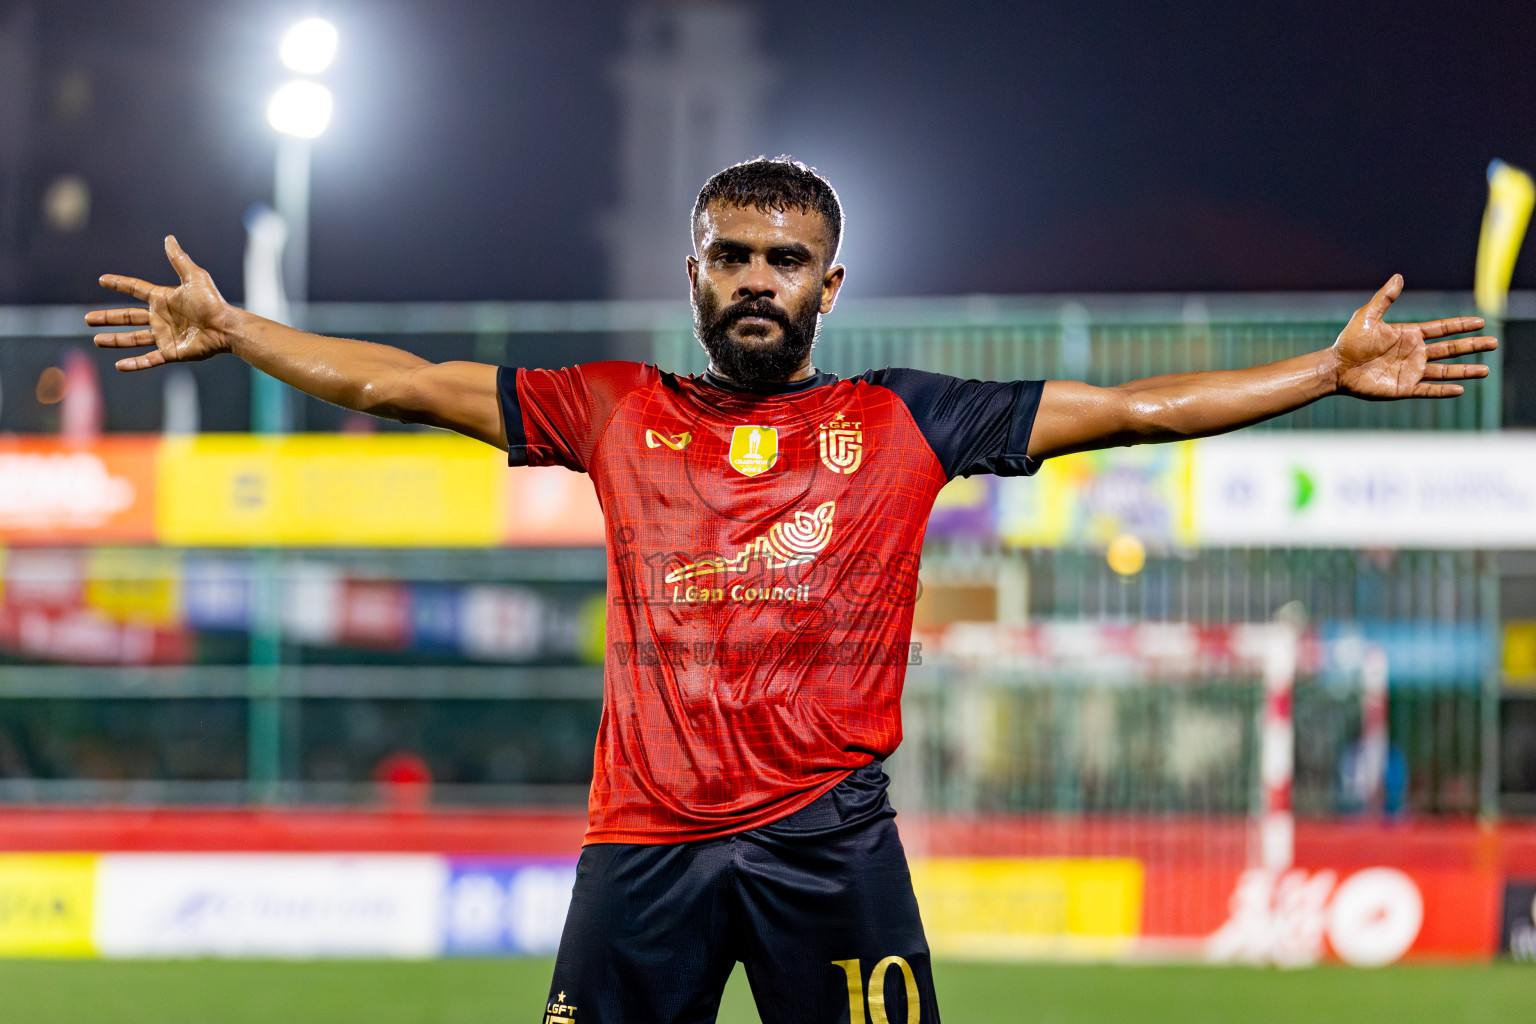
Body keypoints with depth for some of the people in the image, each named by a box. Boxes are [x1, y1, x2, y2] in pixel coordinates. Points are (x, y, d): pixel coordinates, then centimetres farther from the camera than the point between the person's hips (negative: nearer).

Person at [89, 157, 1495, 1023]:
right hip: (645, 840, 1)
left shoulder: (903, 423, 10)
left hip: (829, 835, -1)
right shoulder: (616, 412, 14)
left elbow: (1136, 408, 10)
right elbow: (407, 384, 19)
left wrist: (1335, 372, 6)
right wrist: (234, 330, 17)